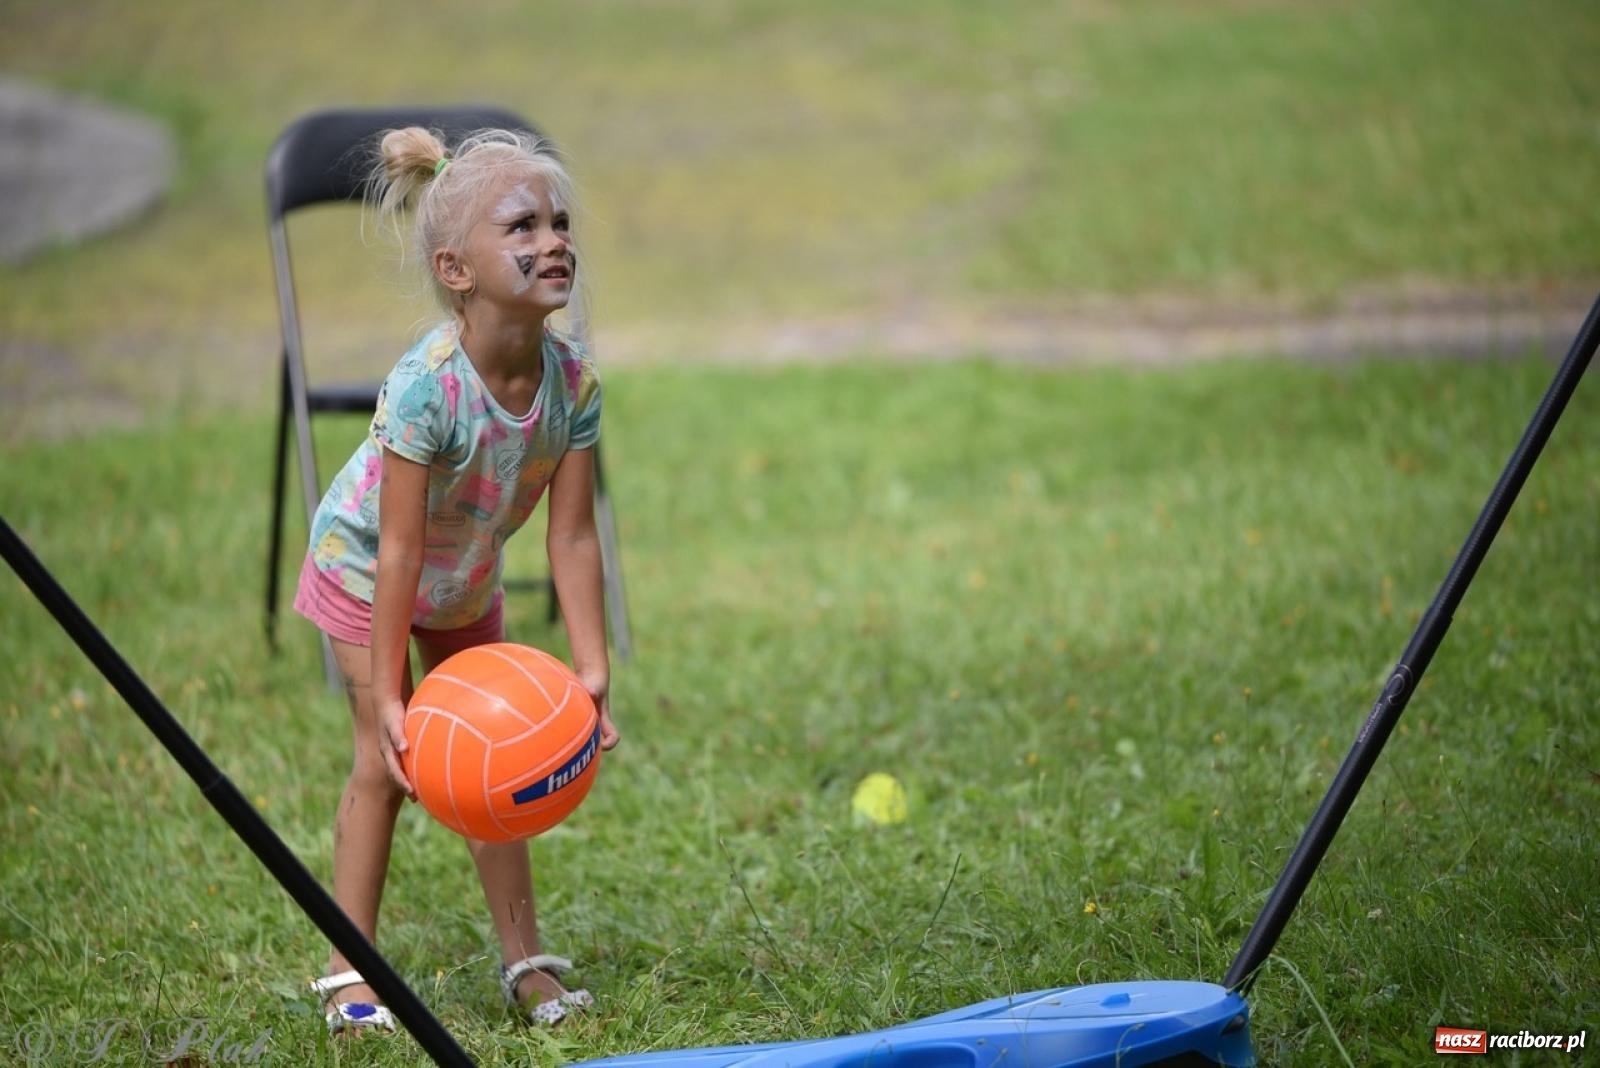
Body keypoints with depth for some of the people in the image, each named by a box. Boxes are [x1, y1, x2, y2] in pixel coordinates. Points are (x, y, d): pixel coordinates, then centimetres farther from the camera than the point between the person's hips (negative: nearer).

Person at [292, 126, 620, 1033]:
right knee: (387, 761, -7)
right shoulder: (426, 385, -38)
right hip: (362, 568, -5)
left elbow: (573, 537, -18)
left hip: (468, 583, 5)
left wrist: (593, 669, -21)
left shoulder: (573, 381, -23)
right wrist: (387, 696, -32)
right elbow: (398, 550, -34)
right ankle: (351, 971, 3)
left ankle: (526, 960, 17)